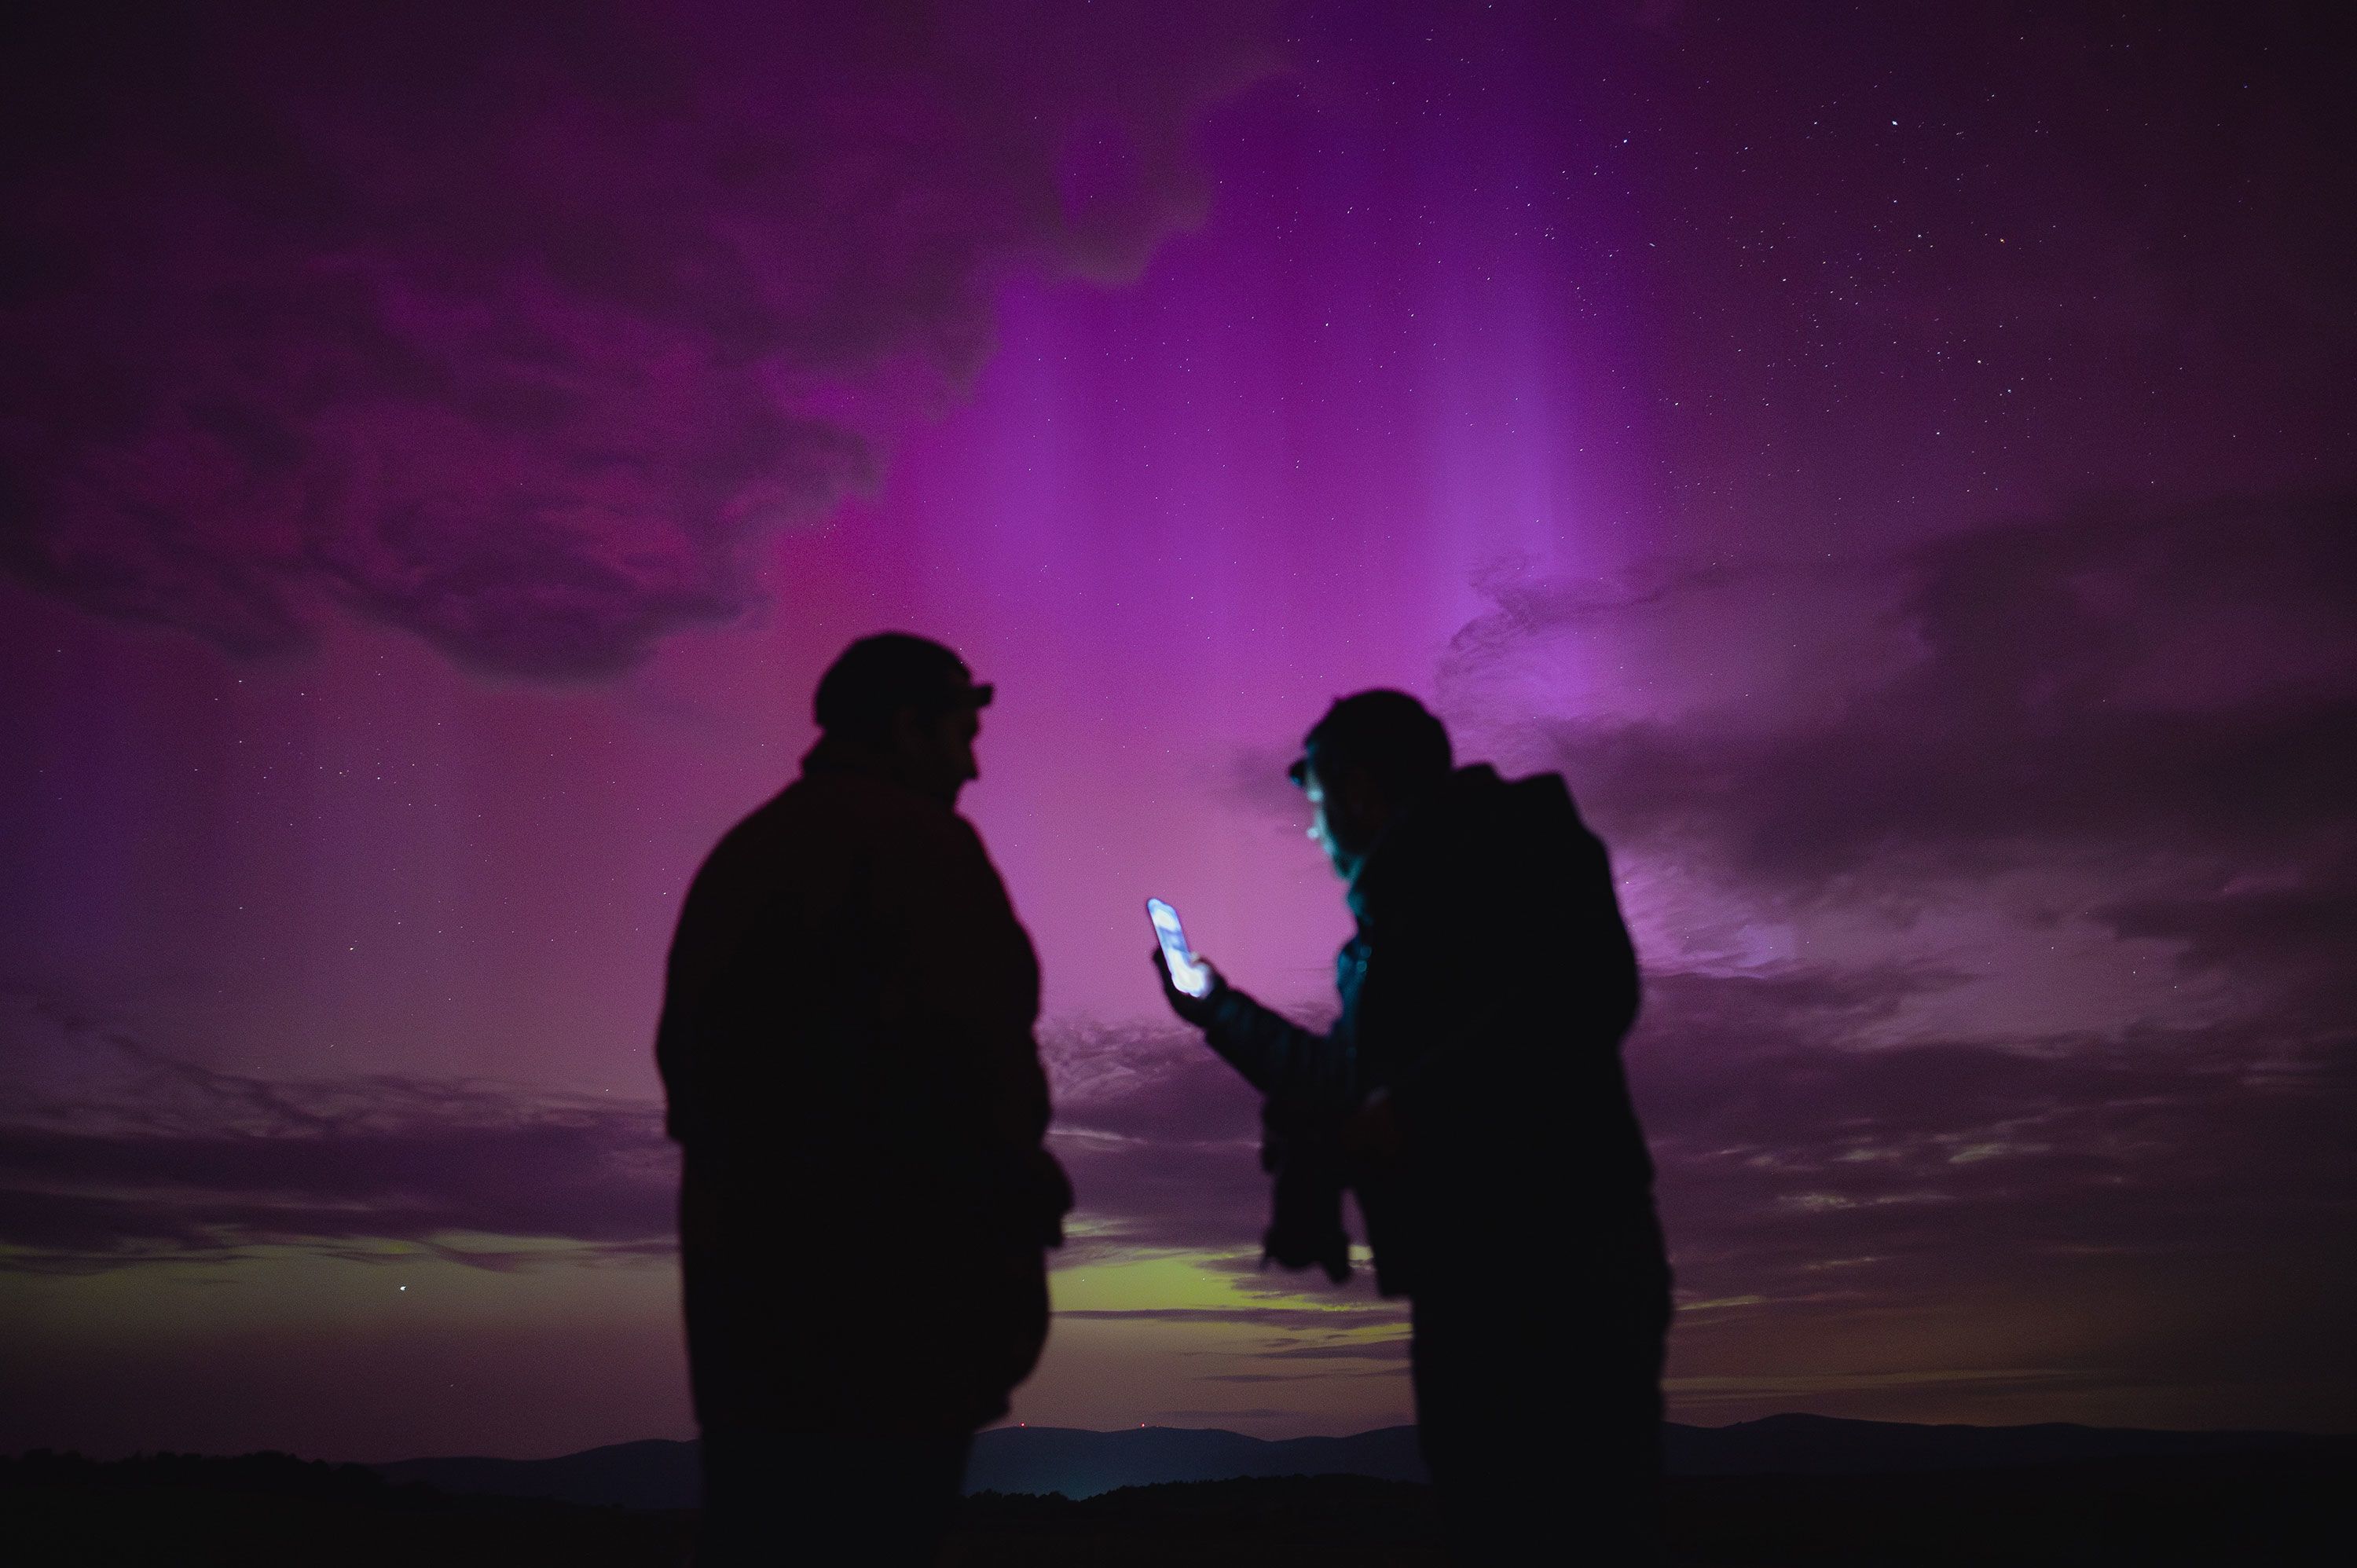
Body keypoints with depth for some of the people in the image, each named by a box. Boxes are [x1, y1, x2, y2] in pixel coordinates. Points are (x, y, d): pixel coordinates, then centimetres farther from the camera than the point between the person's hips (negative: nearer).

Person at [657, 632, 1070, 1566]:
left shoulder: (741, 850, 15)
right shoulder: (915, 838, -11)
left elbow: (685, 1046, 18)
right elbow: (972, 1046, -20)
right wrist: (1024, 1195, -8)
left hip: (744, 1252, 8)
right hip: (893, 1270, -8)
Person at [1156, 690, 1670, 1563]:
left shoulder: (1506, 835, 0)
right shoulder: (1397, 903, 25)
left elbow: (1590, 990, -18)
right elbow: (1350, 1080, 36)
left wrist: (1415, 1104, -19)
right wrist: (1220, 1012, 41)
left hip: (1556, 1250, -9)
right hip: (1464, 1266, 9)